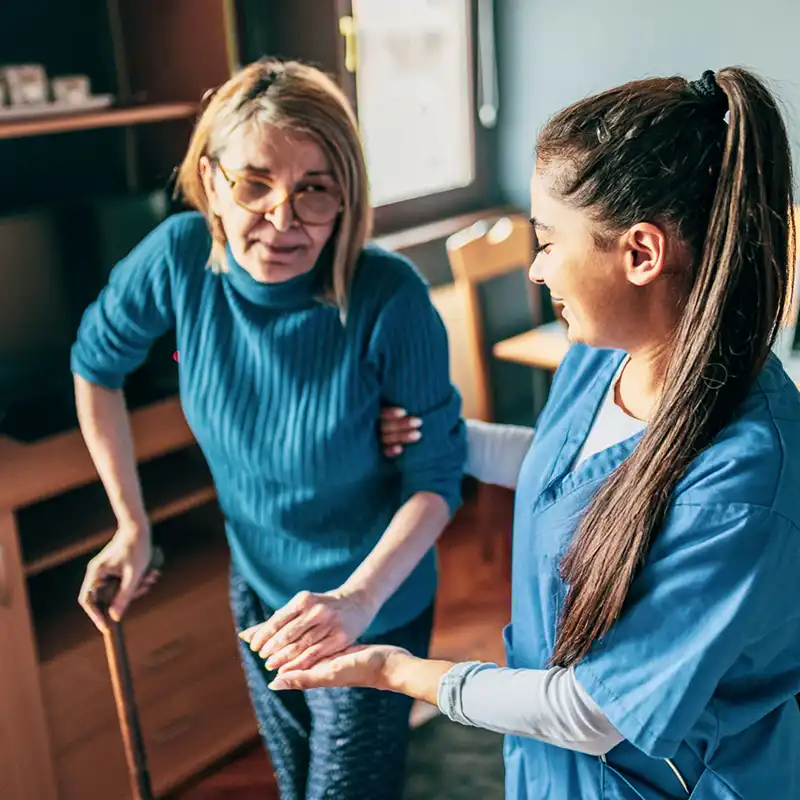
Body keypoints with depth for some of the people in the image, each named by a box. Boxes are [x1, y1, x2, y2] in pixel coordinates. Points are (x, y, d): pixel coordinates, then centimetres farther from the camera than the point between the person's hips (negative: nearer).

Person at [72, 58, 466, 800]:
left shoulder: (389, 299, -31)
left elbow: (437, 475, -20)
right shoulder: (179, 255, -20)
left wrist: (360, 598, -36)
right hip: (256, 587, 4)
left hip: (374, 607, -4)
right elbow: (96, 364, -2)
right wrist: (132, 525, -1)